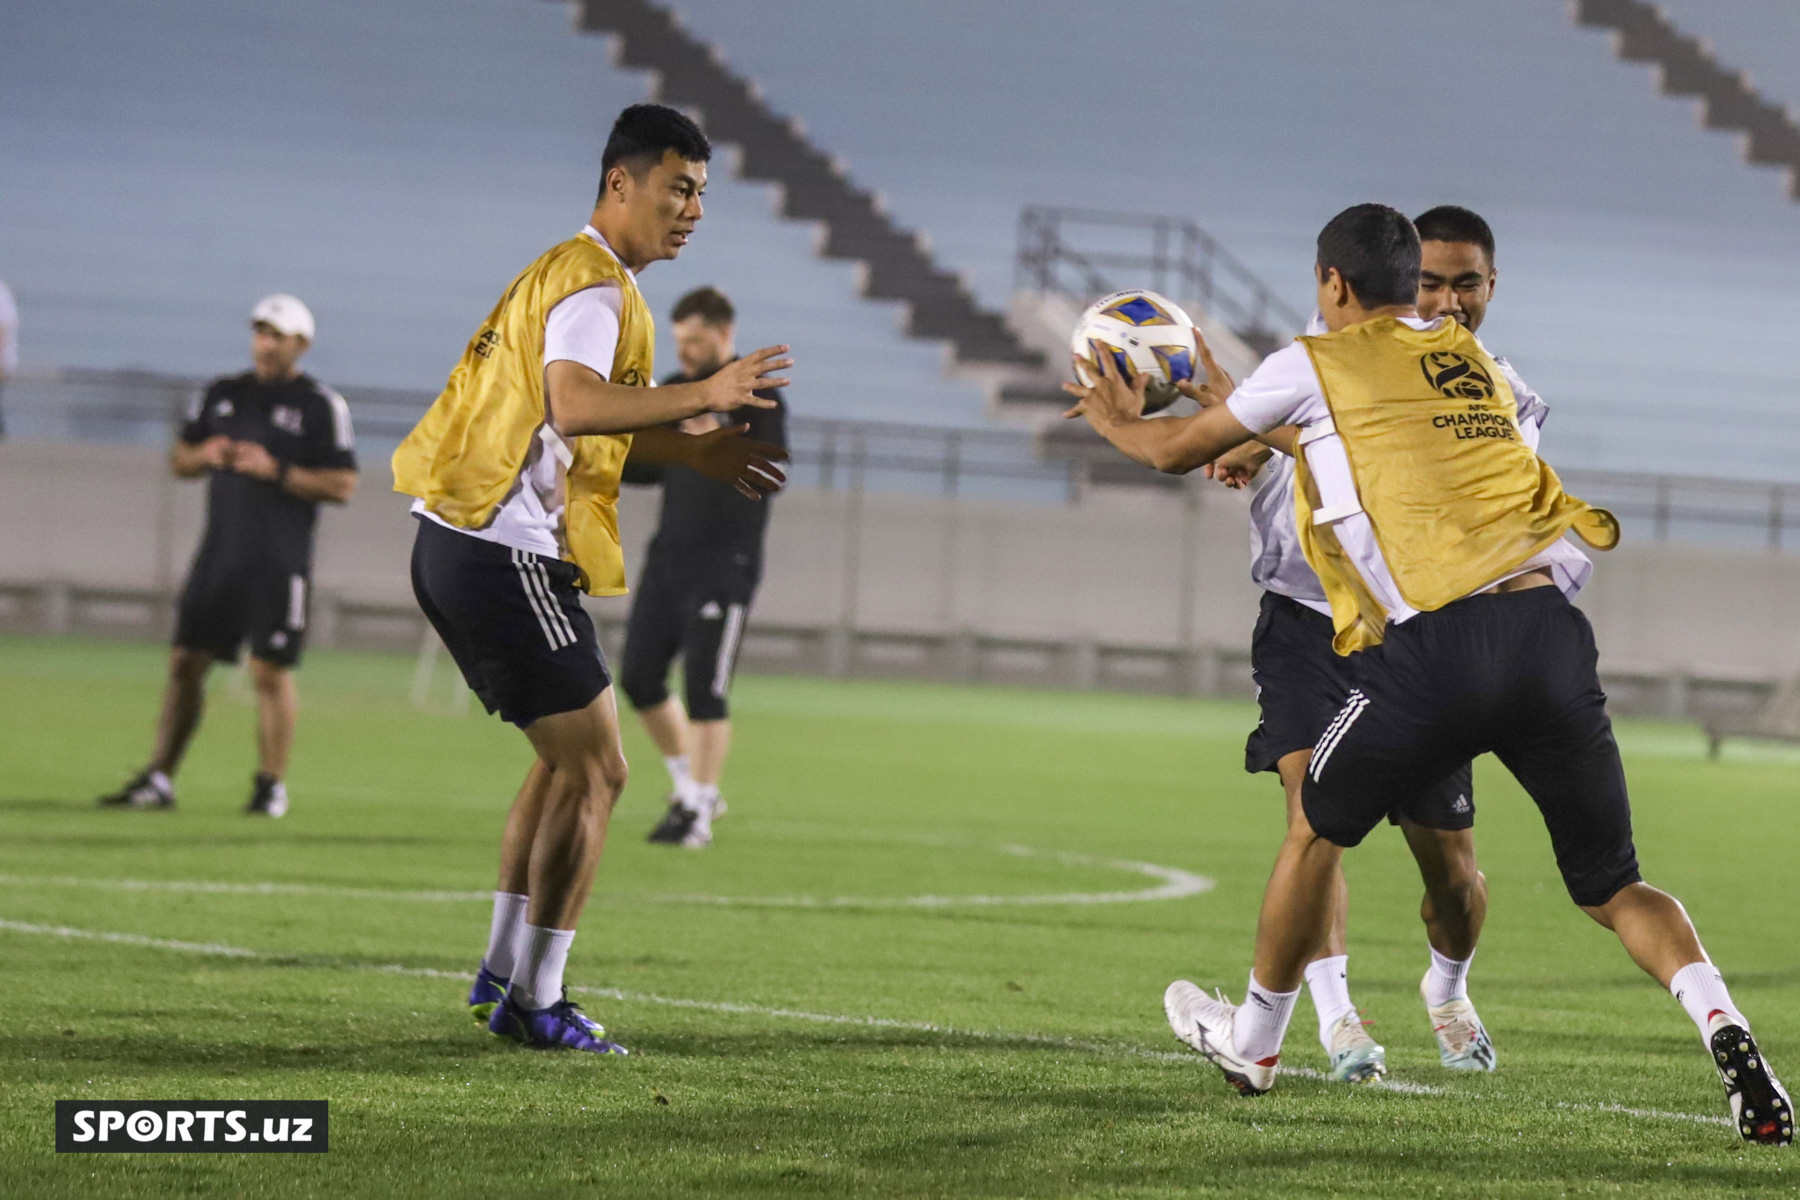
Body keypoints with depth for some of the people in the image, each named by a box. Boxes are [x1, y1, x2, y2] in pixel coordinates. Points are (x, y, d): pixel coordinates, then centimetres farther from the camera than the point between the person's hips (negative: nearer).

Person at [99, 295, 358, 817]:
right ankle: (159, 779, 8)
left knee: (271, 670, -5)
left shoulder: (321, 406, -2)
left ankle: (271, 785, 4)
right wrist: (203, 455, -3)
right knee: (185, 662, 4)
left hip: (280, 562, -5)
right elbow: (178, 460, 19)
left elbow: (343, 485, -7)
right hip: (219, 552, 5)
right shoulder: (221, 395, 14)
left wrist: (277, 472, -16)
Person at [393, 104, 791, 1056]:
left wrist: (695, 454, 24)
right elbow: (573, 408, -31)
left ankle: (502, 975, 23)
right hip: (506, 556, -11)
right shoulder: (595, 287, -13)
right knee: (595, 770, -6)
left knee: (566, 760, 21)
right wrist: (703, 395, -35)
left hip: (457, 546, 11)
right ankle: (535, 1003, -2)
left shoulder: (570, 276, 21)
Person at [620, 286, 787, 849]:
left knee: (704, 686, -10)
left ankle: (699, 812, -4)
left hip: (725, 565, -7)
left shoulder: (756, 397, -9)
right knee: (639, 677, 6)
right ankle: (689, 785, 22)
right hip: (668, 558, 8)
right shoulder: (675, 391, 12)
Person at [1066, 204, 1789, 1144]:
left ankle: (1253, 1043, 35)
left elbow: (1177, 450, 25)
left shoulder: (1316, 368, 10)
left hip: (1438, 642, -4)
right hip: (1553, 635, 4)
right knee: (1612, 888, 11)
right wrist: (1271, 444, 60)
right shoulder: (1470, 359, 25)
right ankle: (1723, 1029, -15)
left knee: (1317, 829, 21)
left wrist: (1118, 421, 46)